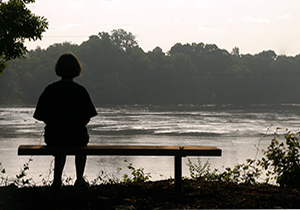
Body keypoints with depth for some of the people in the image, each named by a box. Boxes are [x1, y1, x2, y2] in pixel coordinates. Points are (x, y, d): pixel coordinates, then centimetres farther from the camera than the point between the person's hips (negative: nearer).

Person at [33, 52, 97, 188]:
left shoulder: (50, 89, -7)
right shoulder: (80, 90, -11)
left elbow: (42, 116, -2)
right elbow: (87, 118, -8)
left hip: (53, 137, 2)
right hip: (75, 136, -1)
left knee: (60, 146, 38)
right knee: (82, 139, 35)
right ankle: (79, 179, 36)